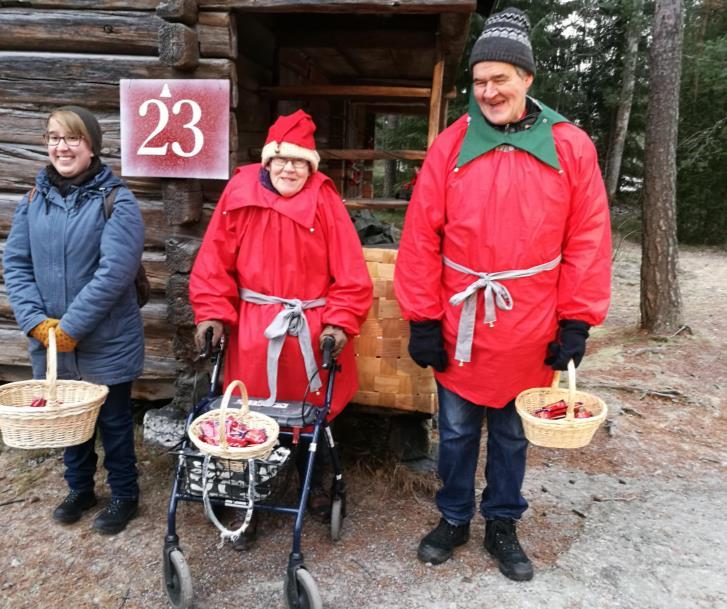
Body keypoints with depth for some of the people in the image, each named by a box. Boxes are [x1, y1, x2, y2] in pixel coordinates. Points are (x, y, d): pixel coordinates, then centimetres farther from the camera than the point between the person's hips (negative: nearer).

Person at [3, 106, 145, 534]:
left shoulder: (117, 201, -12)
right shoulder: (35, 199, 5)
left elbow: (114, 272, -20)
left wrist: (70, 326, -19)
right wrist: (37, 321, -11)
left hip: (106, 343, -5)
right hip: (51, 343, 5)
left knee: (113, 421, 10)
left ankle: (125, 496, 29)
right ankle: (80, 489, 40)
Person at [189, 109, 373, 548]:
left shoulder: (325, 201, -5)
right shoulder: (240, 195, -2)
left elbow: (350, 271, -6)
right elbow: (215, 261, 1)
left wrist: (341, 323, -13)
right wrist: (212, 314, -5)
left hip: (312, 329, 0)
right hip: (254, 328, 1)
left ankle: (314, 480, 43)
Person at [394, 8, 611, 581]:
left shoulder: (570, 146, -3)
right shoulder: (451, 145, -3)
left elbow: (588, 240, -2)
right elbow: (421, 237, -4)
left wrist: (575, 322, -4)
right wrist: (423, 320, -5)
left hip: (530, 328, 0)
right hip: (460, 323, 0)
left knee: (512, 434, 16)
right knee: (457, 430, 14)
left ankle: (502, 525, 36)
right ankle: (454, 519, 35)